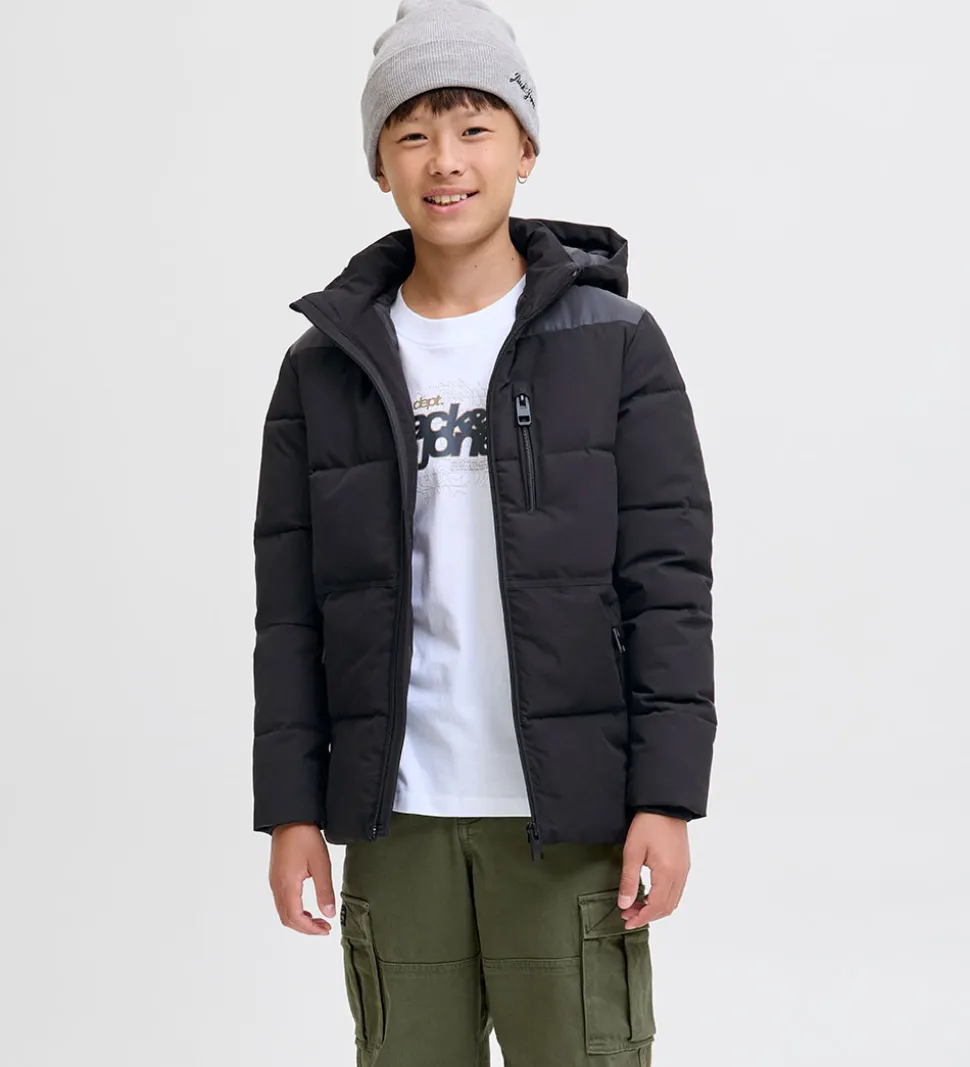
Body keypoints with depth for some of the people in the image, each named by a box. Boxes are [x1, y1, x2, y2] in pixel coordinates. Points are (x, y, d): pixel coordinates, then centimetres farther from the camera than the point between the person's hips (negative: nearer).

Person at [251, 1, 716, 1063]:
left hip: (570, 819, -2)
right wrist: (290, 809, 2)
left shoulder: (615, 345, 0)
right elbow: (290, 607, 7)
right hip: (396, 822, 2)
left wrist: (667, 798, -9)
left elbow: (668, 586, -3)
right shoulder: (325, 367, 6)